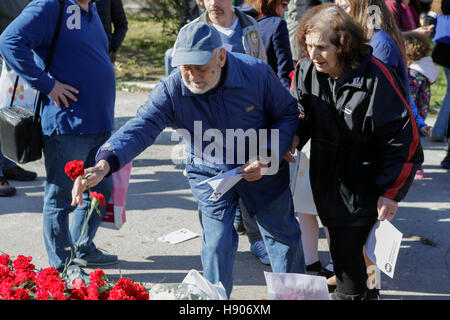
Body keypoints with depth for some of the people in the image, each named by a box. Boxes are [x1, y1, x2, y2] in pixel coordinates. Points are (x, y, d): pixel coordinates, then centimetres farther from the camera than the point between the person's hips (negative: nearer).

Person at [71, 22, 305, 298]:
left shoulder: (257, 73, -25)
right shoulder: (171, 90, -24)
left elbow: (288, 115, -10)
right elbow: (140, 128, -35)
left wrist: (267, 157, -23)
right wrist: (104, 164, -52)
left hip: (263, 170, 1)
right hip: (210, 174, 0)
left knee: (284, 234, 13)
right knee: (217, 243, -3)